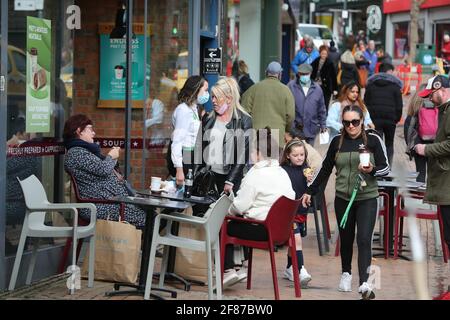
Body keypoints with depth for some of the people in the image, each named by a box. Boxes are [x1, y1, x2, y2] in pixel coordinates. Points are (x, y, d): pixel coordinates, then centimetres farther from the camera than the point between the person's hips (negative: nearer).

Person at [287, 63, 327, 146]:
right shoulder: (291, 86, -1)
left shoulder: (317, 89, 8)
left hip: (311, 129, 3)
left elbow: (322, 108, 16)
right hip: (294, 128, -3)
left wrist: (322, 124, 16)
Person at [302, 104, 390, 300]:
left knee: (364, 239, -14)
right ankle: (346, 274, 35)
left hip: (367, 198, -3)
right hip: (343, 198, 3)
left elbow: (385, 168, -2)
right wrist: (310, 191, 14)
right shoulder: (337, 142, 5)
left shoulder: (373, 140, -3)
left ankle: (365, 283, -21)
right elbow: (325, 169, 14)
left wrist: (372, 170, -23)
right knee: (345, 239, 13)